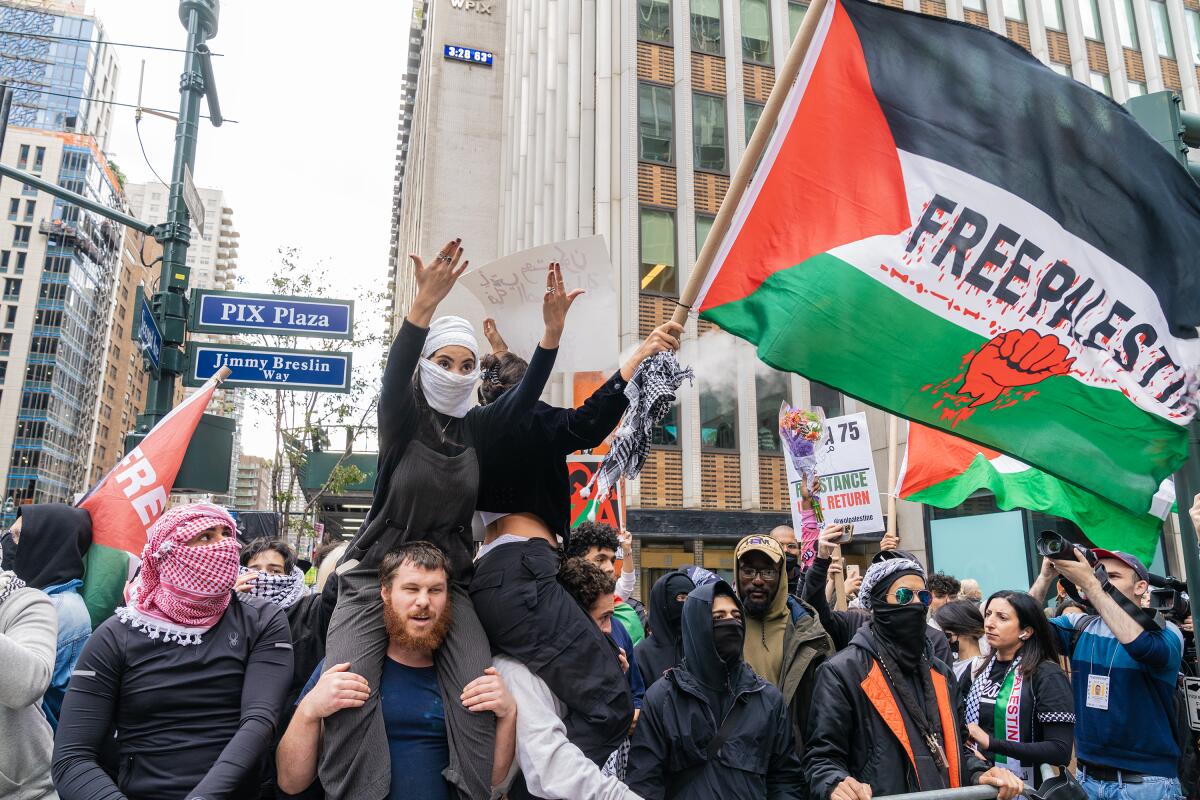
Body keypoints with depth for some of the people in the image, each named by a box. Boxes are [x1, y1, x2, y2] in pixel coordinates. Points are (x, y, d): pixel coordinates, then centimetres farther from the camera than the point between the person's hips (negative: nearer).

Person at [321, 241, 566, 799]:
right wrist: (426, 303, -43)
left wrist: (553, 325, -27)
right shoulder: (403, 421, -5)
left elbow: (527, 394, -11)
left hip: (448, 579, 2)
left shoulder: (478, 428, 3)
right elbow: (394, 374, -26)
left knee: (479, 688, -20)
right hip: (374, 574, -2)